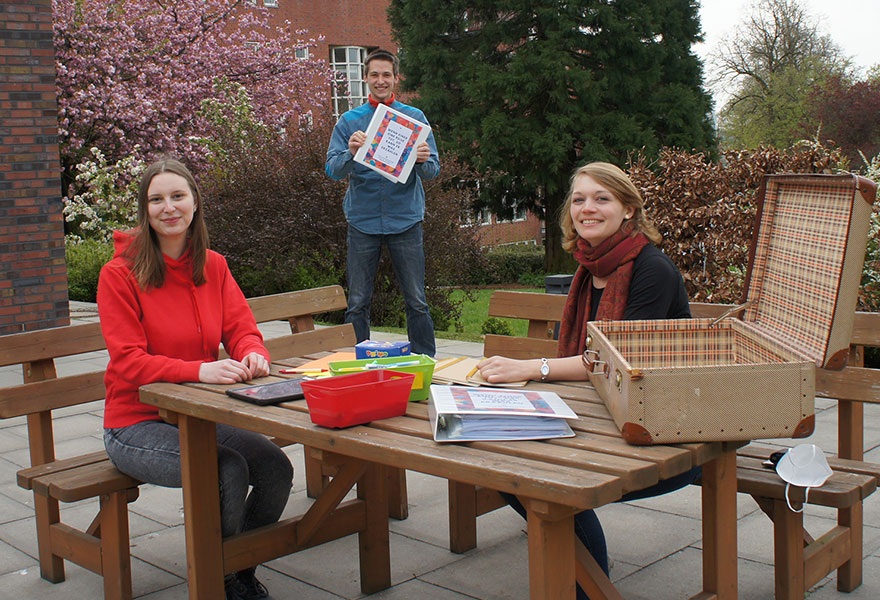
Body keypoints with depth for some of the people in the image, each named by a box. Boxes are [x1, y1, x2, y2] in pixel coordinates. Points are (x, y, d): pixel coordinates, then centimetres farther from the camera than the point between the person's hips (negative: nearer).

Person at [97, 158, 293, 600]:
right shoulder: (119, 274, -12)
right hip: (138, 423, -5)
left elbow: (241, 328, 1)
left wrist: (253, 354, -24)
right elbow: (129, 362, -18)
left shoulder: (213, 266, 5)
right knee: (227, 470, -28)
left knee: (276, 467, -16)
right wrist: (199, 370, -33)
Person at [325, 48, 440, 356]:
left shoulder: (415, 118, 8)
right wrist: (351, 153, -22)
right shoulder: (349, 121, 7)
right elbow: (332, 169, -1)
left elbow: (433, 170, 2)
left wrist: (423, 161, -22)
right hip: (363, 220, 0)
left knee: (417, 302, 1)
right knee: (358, 303, 3)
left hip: (405, 218, 0)